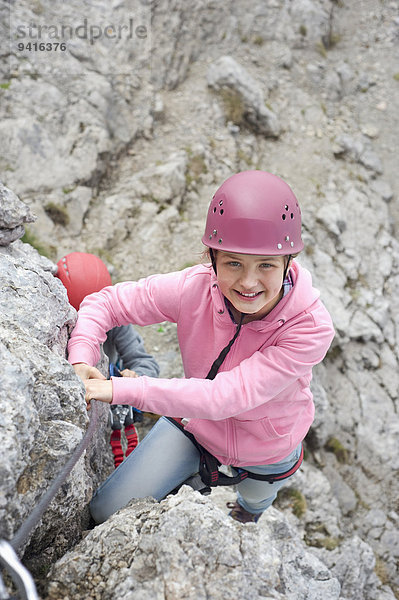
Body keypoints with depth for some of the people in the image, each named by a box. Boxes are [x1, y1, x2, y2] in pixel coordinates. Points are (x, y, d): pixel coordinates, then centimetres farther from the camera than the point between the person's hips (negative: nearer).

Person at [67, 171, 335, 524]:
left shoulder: (311, 327, -38)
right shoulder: (194, 288, -31)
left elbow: (225, 396, -45)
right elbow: (104, 303, -19)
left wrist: (122, 389, -47)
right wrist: (81, 360, -38)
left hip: (266, 449, -1)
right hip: (193, 421, 1)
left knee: (254, 502, 33)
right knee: (108, 512, 2)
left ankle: (247, 510, 75)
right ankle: (189, 481, 34)